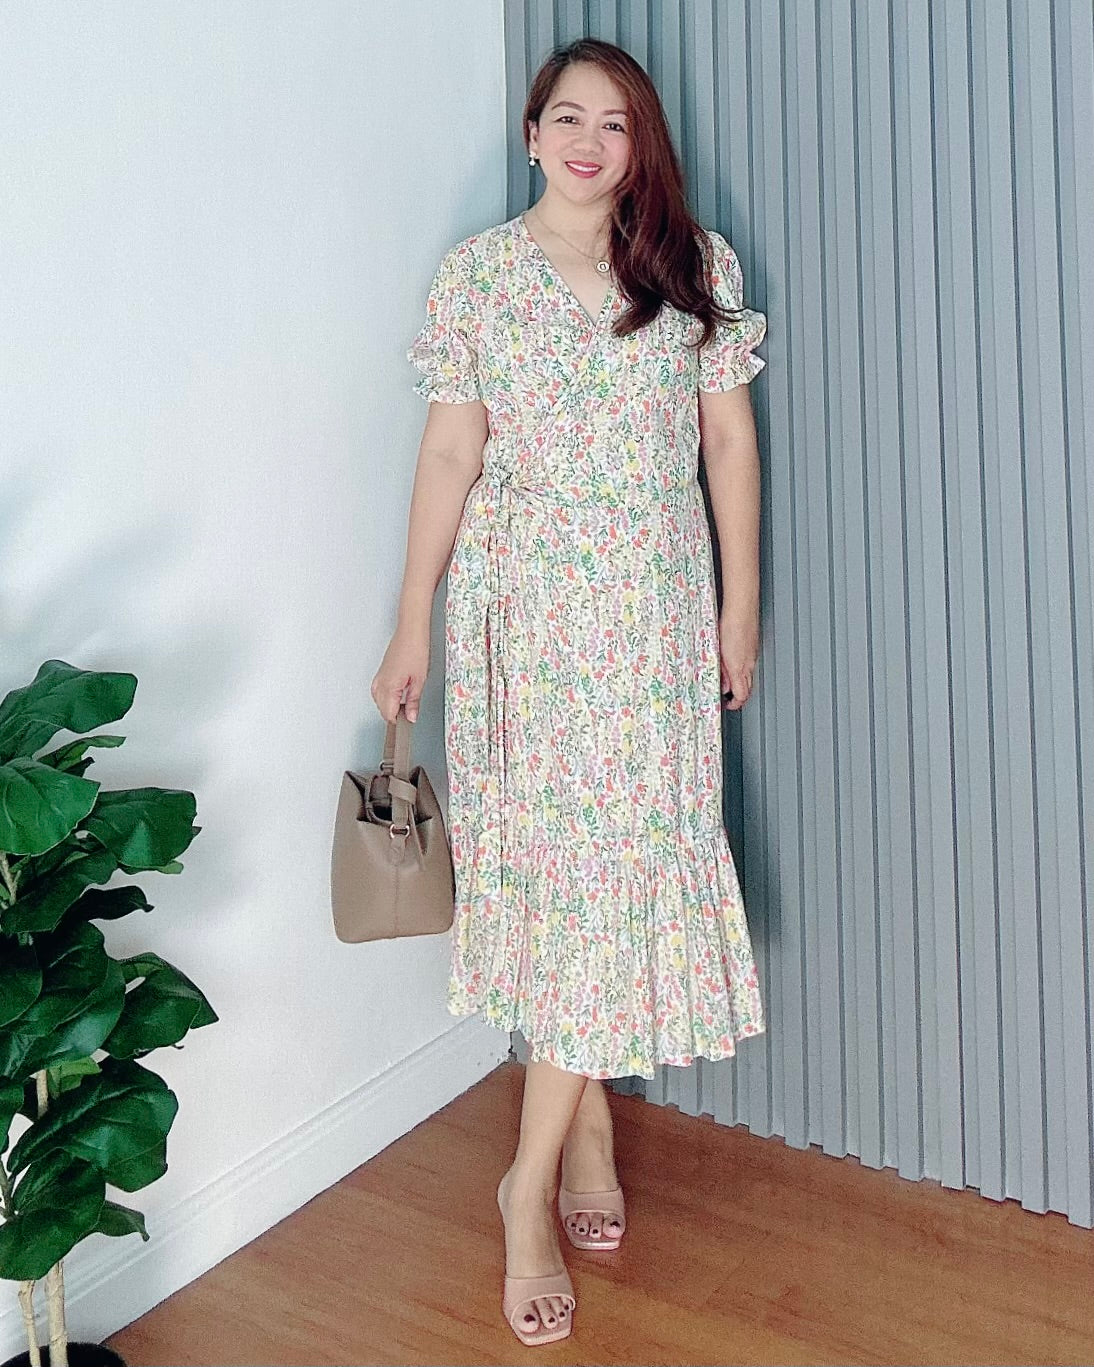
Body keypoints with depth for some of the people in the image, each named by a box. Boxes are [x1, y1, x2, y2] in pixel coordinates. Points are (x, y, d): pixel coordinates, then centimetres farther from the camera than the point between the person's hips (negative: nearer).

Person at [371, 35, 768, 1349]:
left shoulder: (696, 264, 5)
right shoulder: (477, 272, 2)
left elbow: (729, 438, 7)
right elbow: (449, 452, 1)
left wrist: (740, 602, 4)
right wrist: (412, 629, -1)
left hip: (655, 602, 1)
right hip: (525, 601, -1)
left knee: (622, 852, -1)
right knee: (562, 854, 0)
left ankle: (533, 1183, 11)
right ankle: (586, 1129, 18)